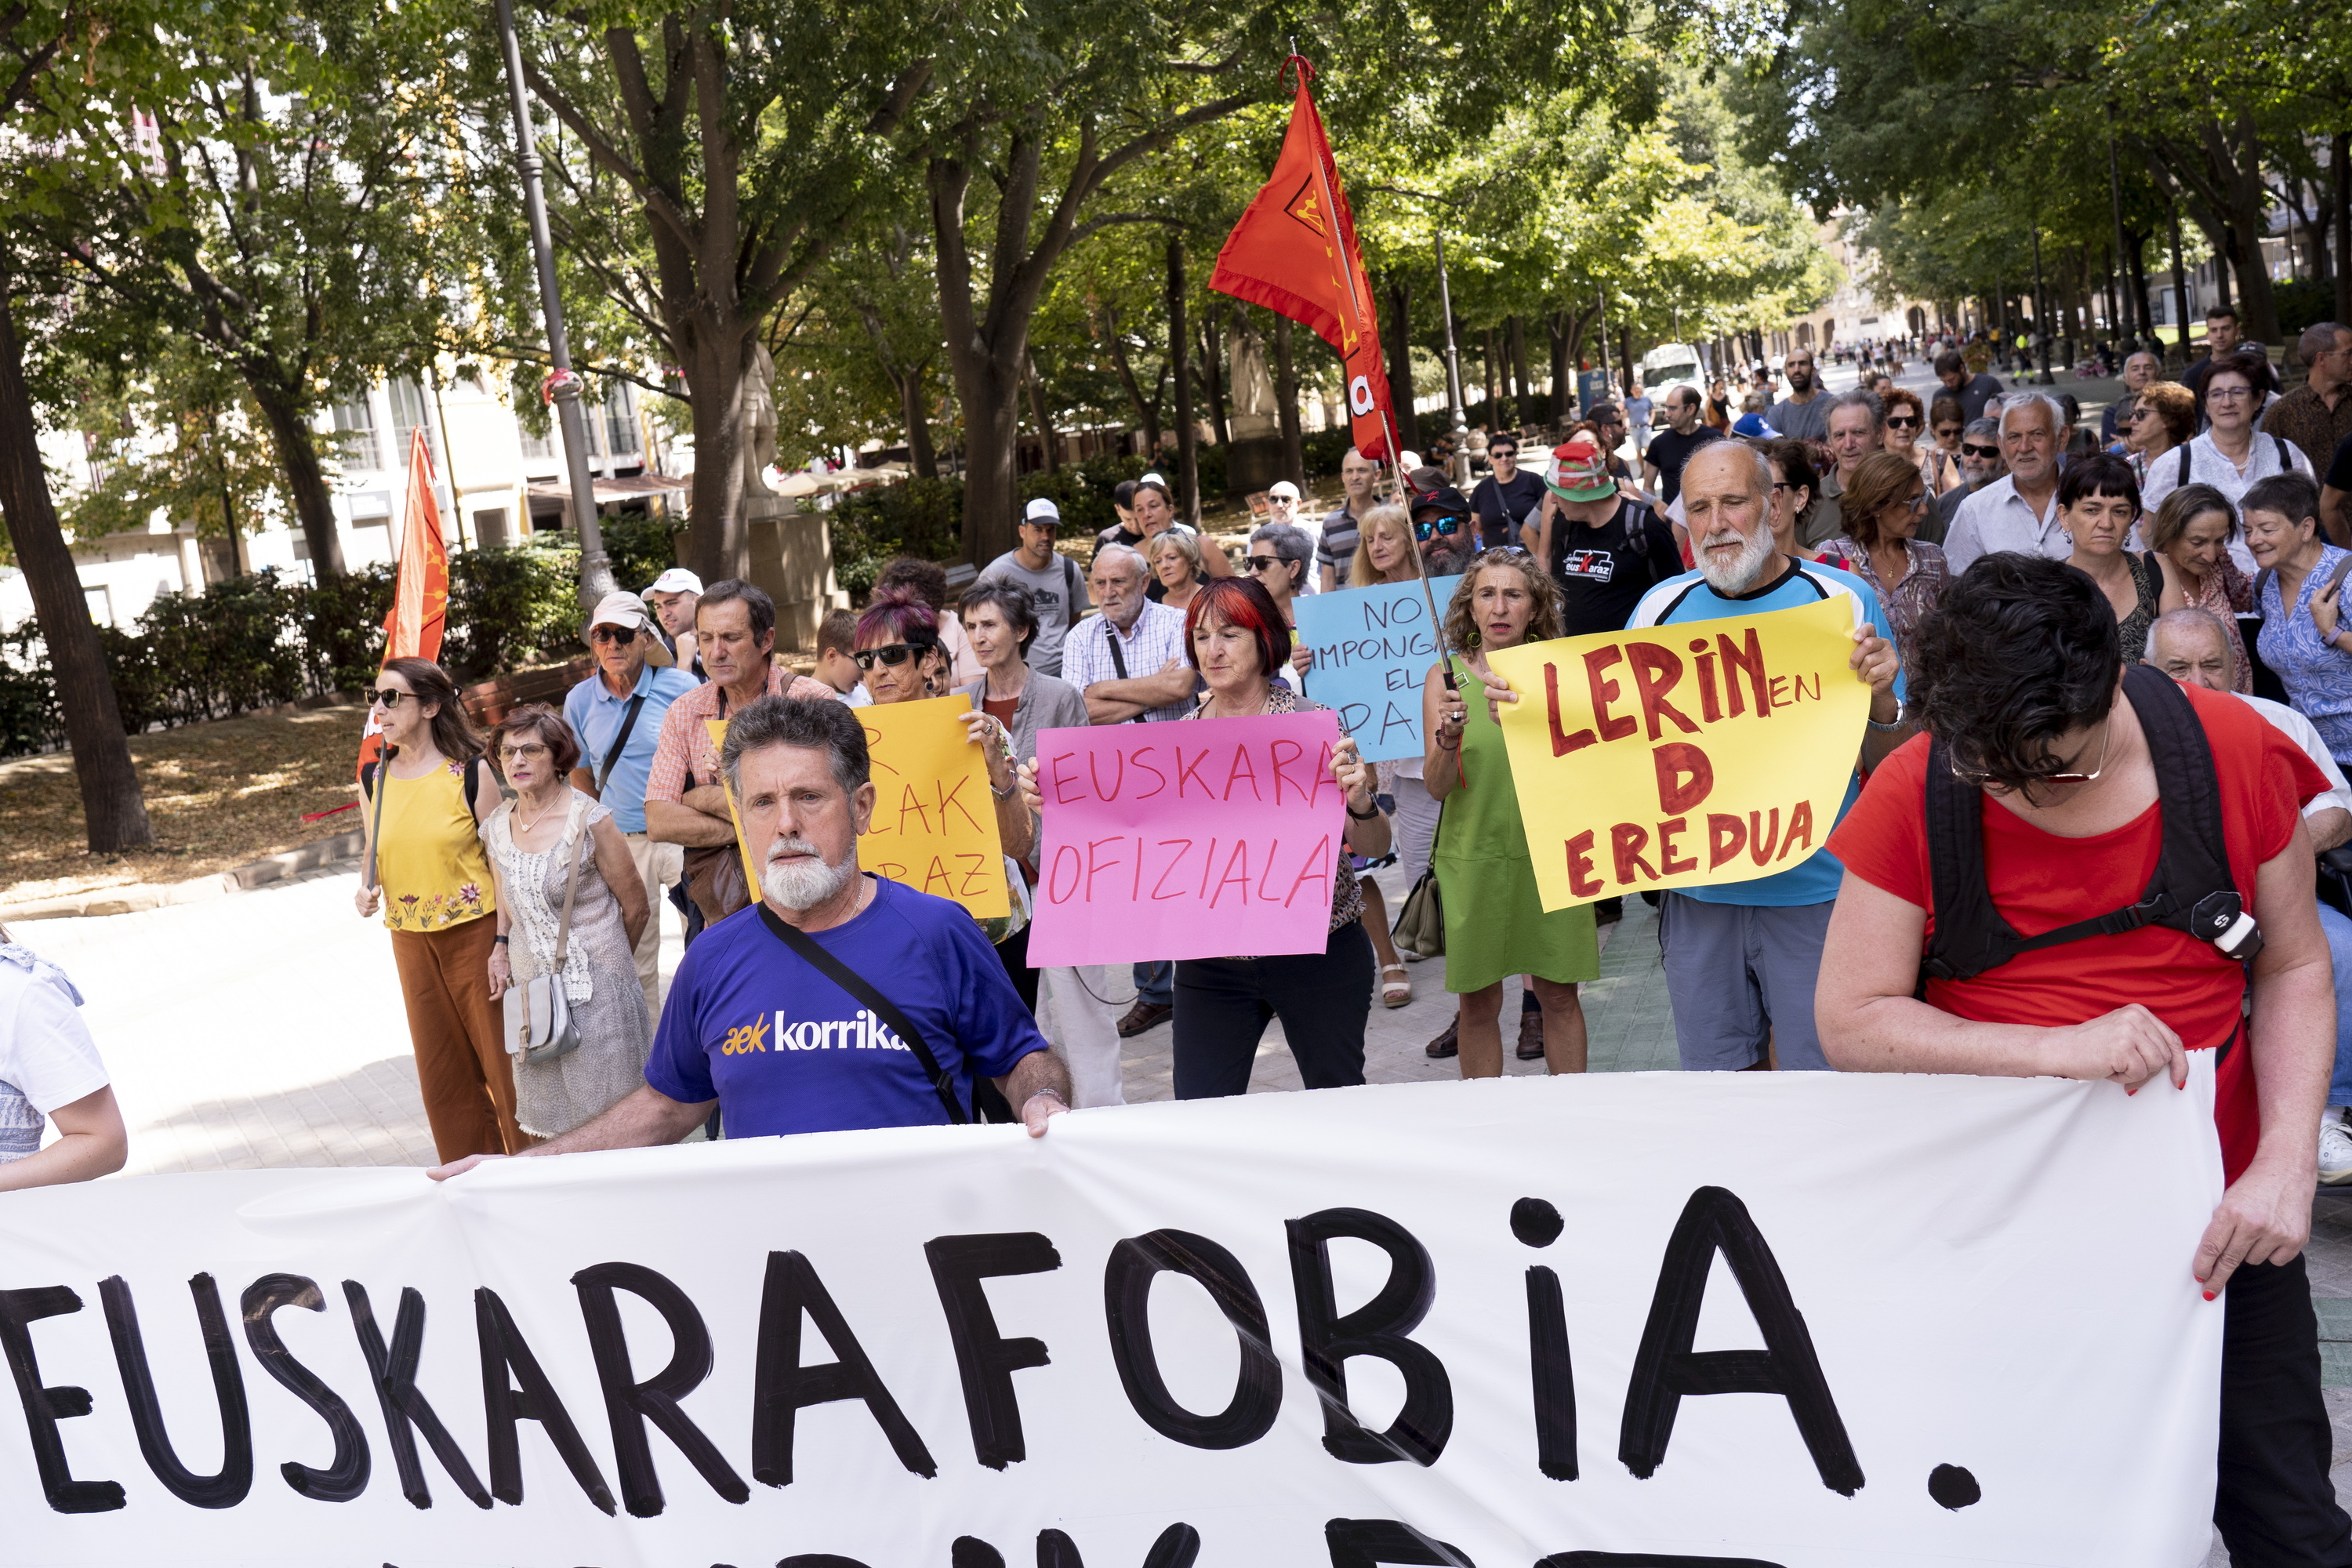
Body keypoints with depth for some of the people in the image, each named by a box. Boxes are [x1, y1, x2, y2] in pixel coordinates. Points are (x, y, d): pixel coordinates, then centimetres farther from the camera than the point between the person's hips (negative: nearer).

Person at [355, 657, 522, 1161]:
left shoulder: (469, 771, -8)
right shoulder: (373, 779, 5)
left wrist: (503, 943, -12)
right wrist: (366, 890, -4)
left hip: (474, 931, -5)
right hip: (412, 942, 5)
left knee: (504, 1061, 1)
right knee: (443, 1072, 12)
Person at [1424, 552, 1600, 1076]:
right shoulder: (1446, 675, 0)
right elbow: (1436, 787, -5)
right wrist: (1448, 740, -26)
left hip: (1549, 852, 0)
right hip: (1472, 856, 0)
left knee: (1559, 994, 7)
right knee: (1478, 1002, 5)